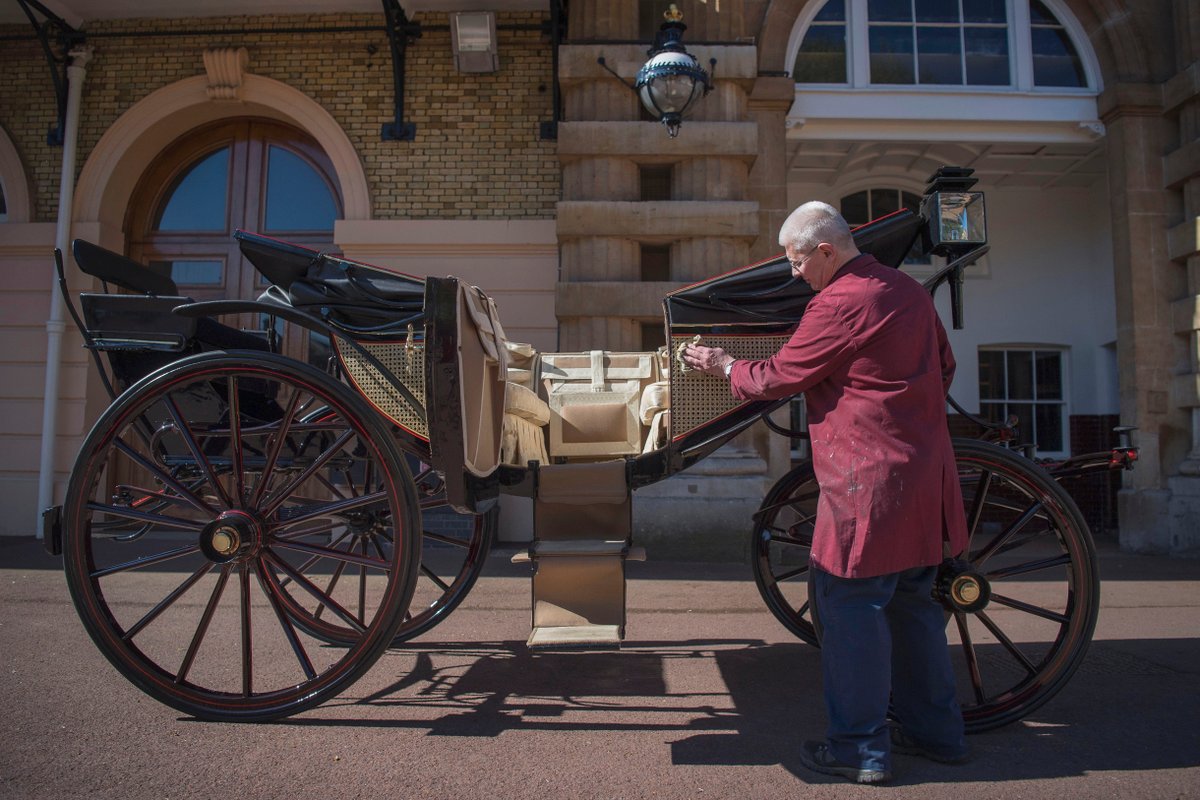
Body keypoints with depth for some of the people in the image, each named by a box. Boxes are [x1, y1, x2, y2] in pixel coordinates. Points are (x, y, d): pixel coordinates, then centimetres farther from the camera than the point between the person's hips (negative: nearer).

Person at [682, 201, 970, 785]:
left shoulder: (838, 304, -15)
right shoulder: (909, 291, 13)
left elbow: (777, 378, -8)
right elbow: (943, 366, 23)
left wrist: (724, 365, 8)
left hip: (868, 481, -9)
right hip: (924, 476, 9)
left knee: (850, 604, 0)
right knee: (910, 602, 18)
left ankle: (861, 747, 9)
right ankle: (934, 729, 29)